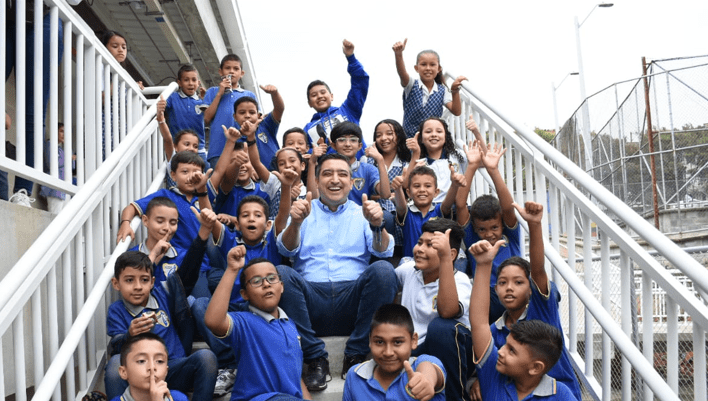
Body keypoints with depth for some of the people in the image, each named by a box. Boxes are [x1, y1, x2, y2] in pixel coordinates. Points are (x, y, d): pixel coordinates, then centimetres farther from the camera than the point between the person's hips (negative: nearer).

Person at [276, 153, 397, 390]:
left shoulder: (361, 213, 18)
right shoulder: (305, 211, 18)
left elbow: (384, 252, 2)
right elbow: (286, 250, 2)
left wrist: (377, 225, -20)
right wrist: (295, 223, -20)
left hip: (352, 300, 0)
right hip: (311, 297, 0)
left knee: (383, 270, -27)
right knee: (280, 273, -28)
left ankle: (355, 356, -16)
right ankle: (316, 358, -18)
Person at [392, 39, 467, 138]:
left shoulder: (442, 91, 2)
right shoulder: (412, 86, -4)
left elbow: (456, 112, -6)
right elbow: (402, 73, -24)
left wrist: (455, 92, -22)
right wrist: (398, 54, -44)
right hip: (410, 137, -2)